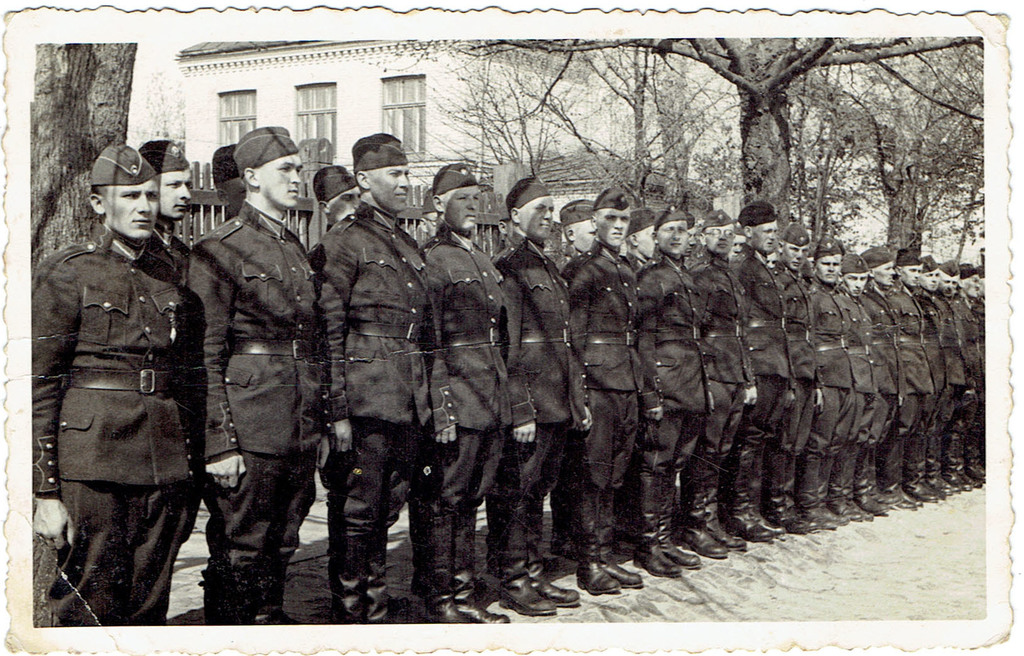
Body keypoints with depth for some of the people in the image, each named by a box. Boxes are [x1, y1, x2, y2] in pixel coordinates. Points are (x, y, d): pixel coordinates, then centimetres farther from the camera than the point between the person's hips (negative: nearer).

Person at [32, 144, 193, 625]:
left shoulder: (167, 271, 14)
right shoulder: (65, 273, -2)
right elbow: (39, 386, -5)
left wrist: (188, 461, 15)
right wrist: (46, 493, -9)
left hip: (164, 463, 5)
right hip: (93, 456, -5)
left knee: (150, 608, 9)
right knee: (90, 607, 0)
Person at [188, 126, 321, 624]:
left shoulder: (298, 250, 17)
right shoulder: (219, 250, -6)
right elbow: (206, 355, -11)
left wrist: (319, 423, 16)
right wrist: (219, 444, -16)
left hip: (301, 431, 7)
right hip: (251, 428, -7)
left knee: (281, 546, 14)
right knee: (238, 552, -1)